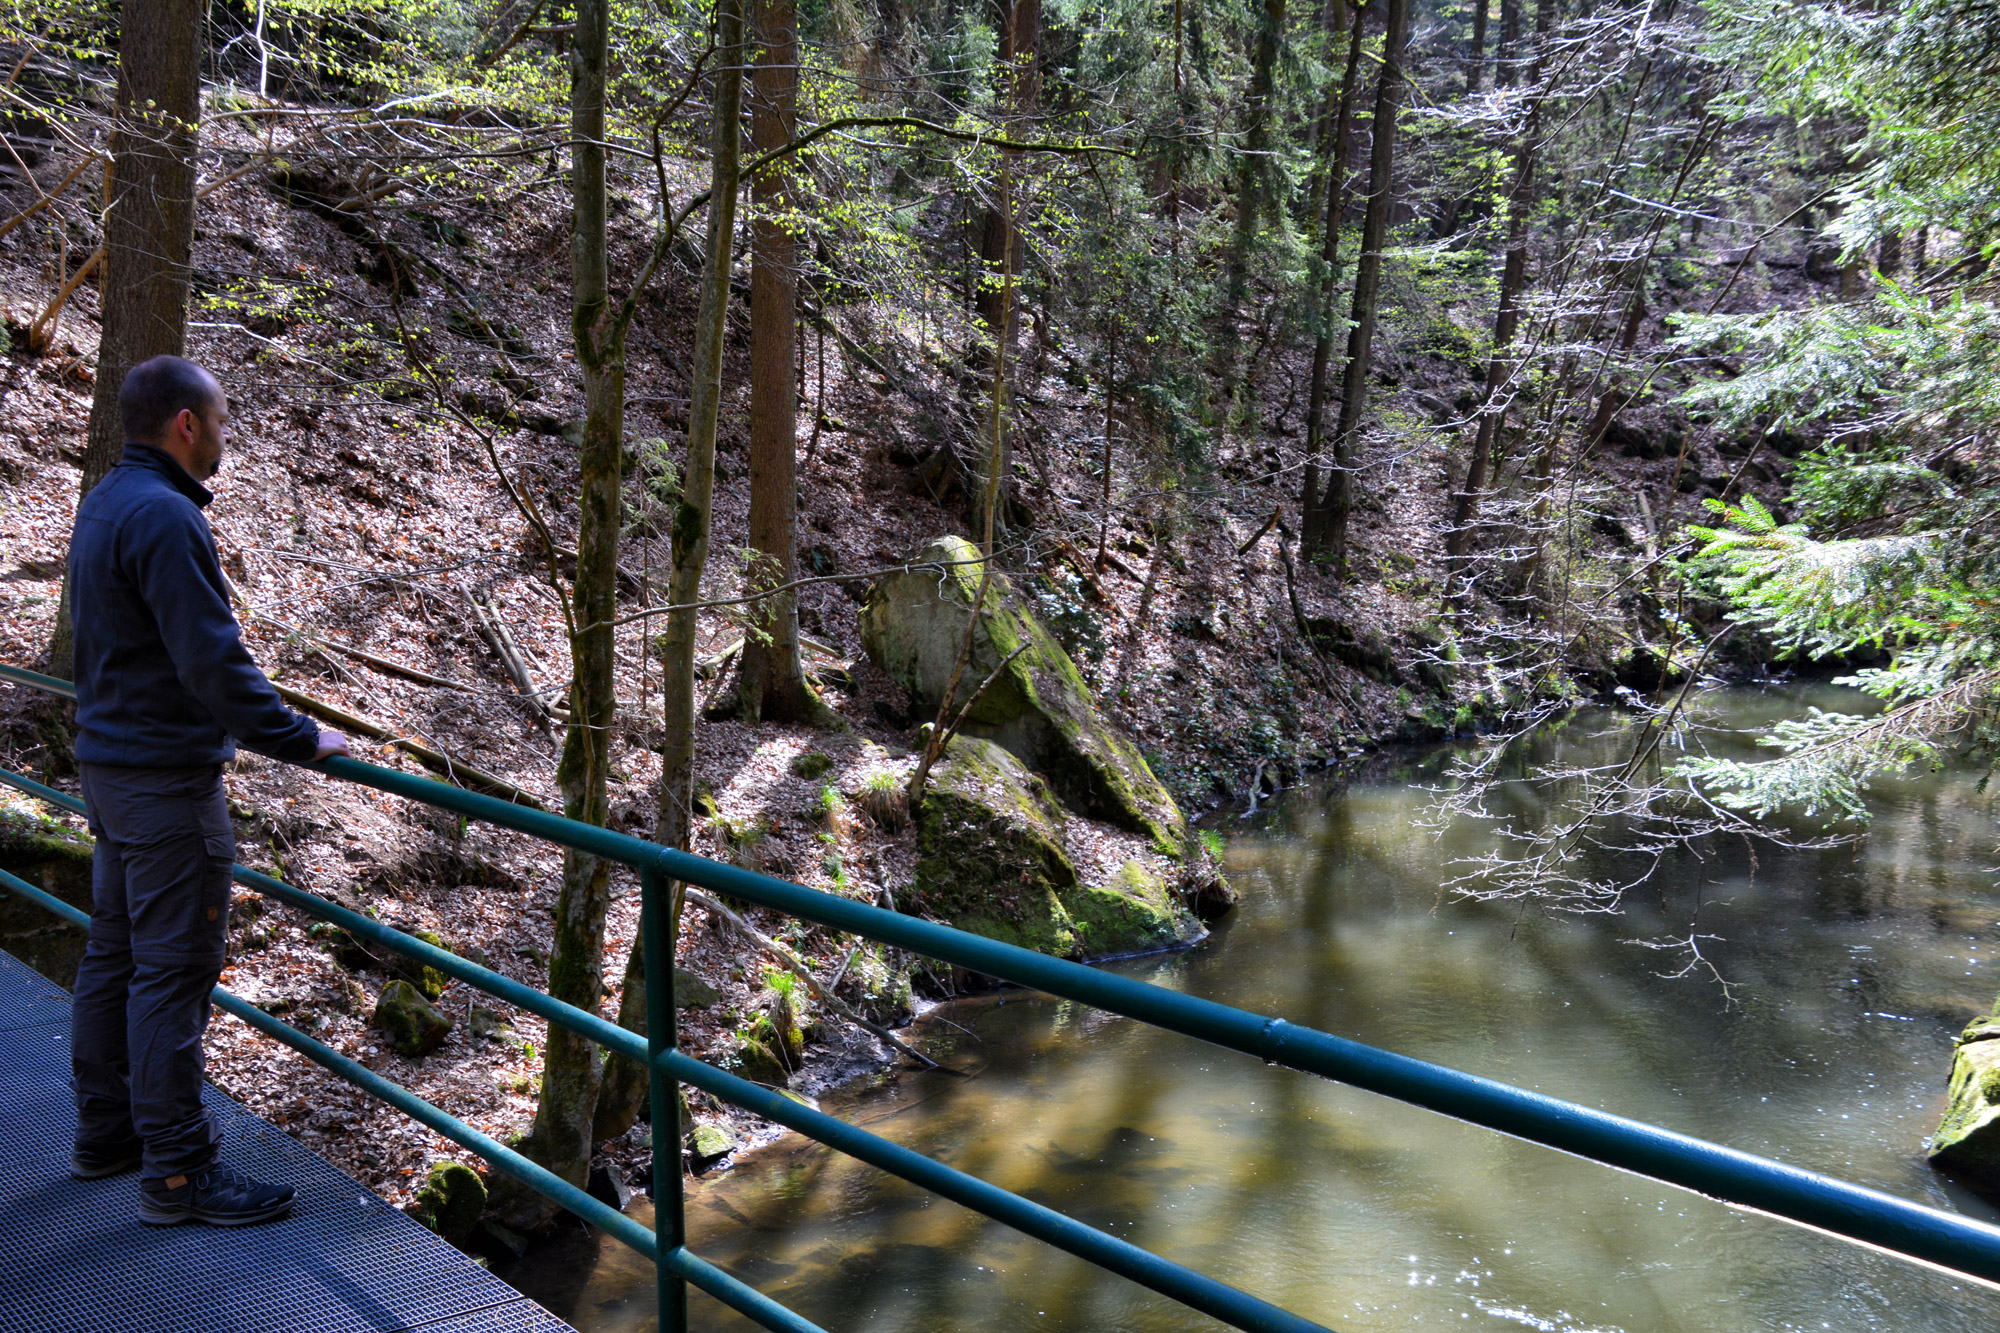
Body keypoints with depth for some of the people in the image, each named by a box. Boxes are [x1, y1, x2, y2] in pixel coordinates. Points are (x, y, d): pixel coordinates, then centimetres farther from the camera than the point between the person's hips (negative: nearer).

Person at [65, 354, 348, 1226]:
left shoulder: (104, 503, 13)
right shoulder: (163, 516, -19)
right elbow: (212, 660, -24)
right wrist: (299, 740, -16)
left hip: (109, 759, 10)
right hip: (167, 774, -10)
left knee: (115, 953, 17)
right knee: (173, 967, -5)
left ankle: (105, 1131, 29)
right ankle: (177, 1170, 2)